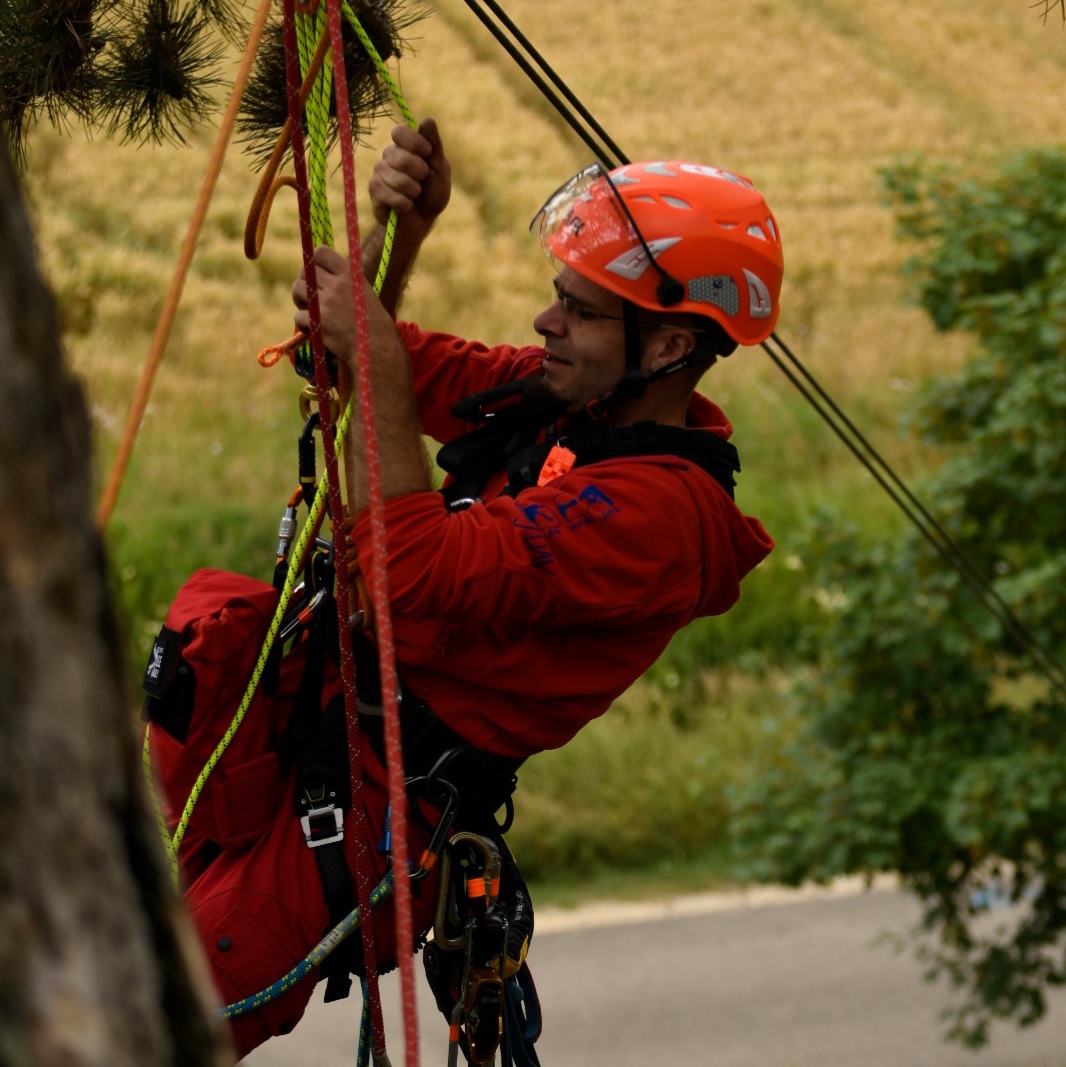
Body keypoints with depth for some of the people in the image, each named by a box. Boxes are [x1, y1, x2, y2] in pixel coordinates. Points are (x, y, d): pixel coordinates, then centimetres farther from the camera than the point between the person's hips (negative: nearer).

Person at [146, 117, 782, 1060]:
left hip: (372, 796, -10)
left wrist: (378, 368, -27)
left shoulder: (659, 511, -22)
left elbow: (414, 570, -30)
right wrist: (400, 235, -1)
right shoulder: (563, 396, 8)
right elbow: (376, 359, 19)